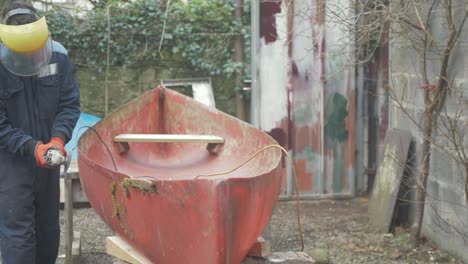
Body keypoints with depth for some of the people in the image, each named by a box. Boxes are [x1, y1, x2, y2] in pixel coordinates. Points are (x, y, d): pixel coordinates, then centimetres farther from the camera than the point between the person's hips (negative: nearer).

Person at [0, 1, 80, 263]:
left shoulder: (58, 56, -9)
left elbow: (70, 104, -2)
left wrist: (58, 138, -19)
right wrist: (31, 147, -24)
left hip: (47, 157, 4)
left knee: (48, 228, 17)